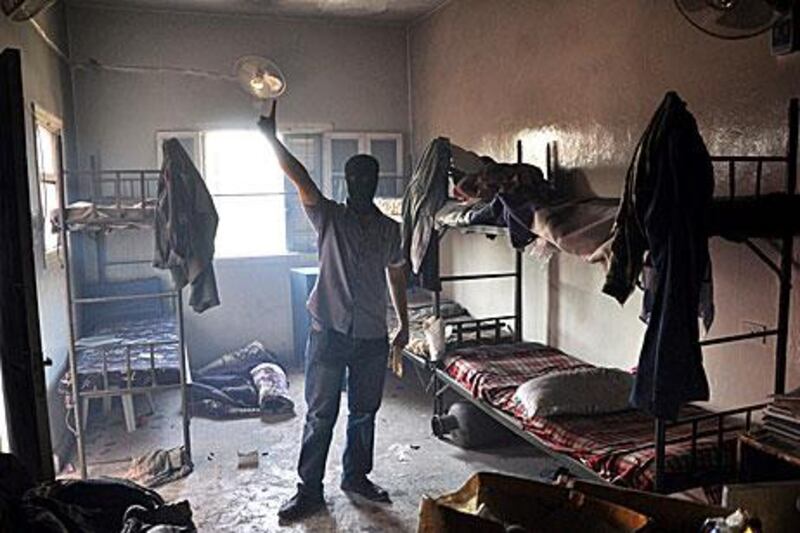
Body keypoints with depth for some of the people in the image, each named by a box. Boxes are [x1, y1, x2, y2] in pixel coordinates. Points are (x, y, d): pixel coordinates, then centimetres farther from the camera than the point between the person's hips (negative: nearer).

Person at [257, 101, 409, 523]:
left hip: (372, 337, 3)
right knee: (320, 415, 4)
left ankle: (356, 476, 34)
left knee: (364, 412, 15)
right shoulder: (329, 217, -2)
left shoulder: (391, 230, 8)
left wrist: (404, 325, 17)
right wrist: (270, 137, -29)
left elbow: (396, 278, 16)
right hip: (329, 333, -3)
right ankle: (309, 490, 18)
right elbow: (299, 177, -16)